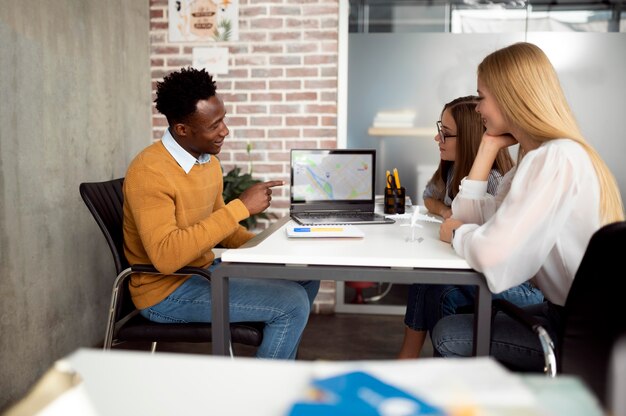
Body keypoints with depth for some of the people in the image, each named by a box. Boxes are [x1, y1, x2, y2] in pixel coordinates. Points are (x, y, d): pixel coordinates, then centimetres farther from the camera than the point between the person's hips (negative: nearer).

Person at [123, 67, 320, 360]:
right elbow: (166, 256, -35)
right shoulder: (149, 172, -23)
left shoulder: (209, 161, 4)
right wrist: (240, 207, -32)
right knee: (291, 304, -19)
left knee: (305, 279, 9)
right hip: (167, 292, -9)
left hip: (207, 269, 9)